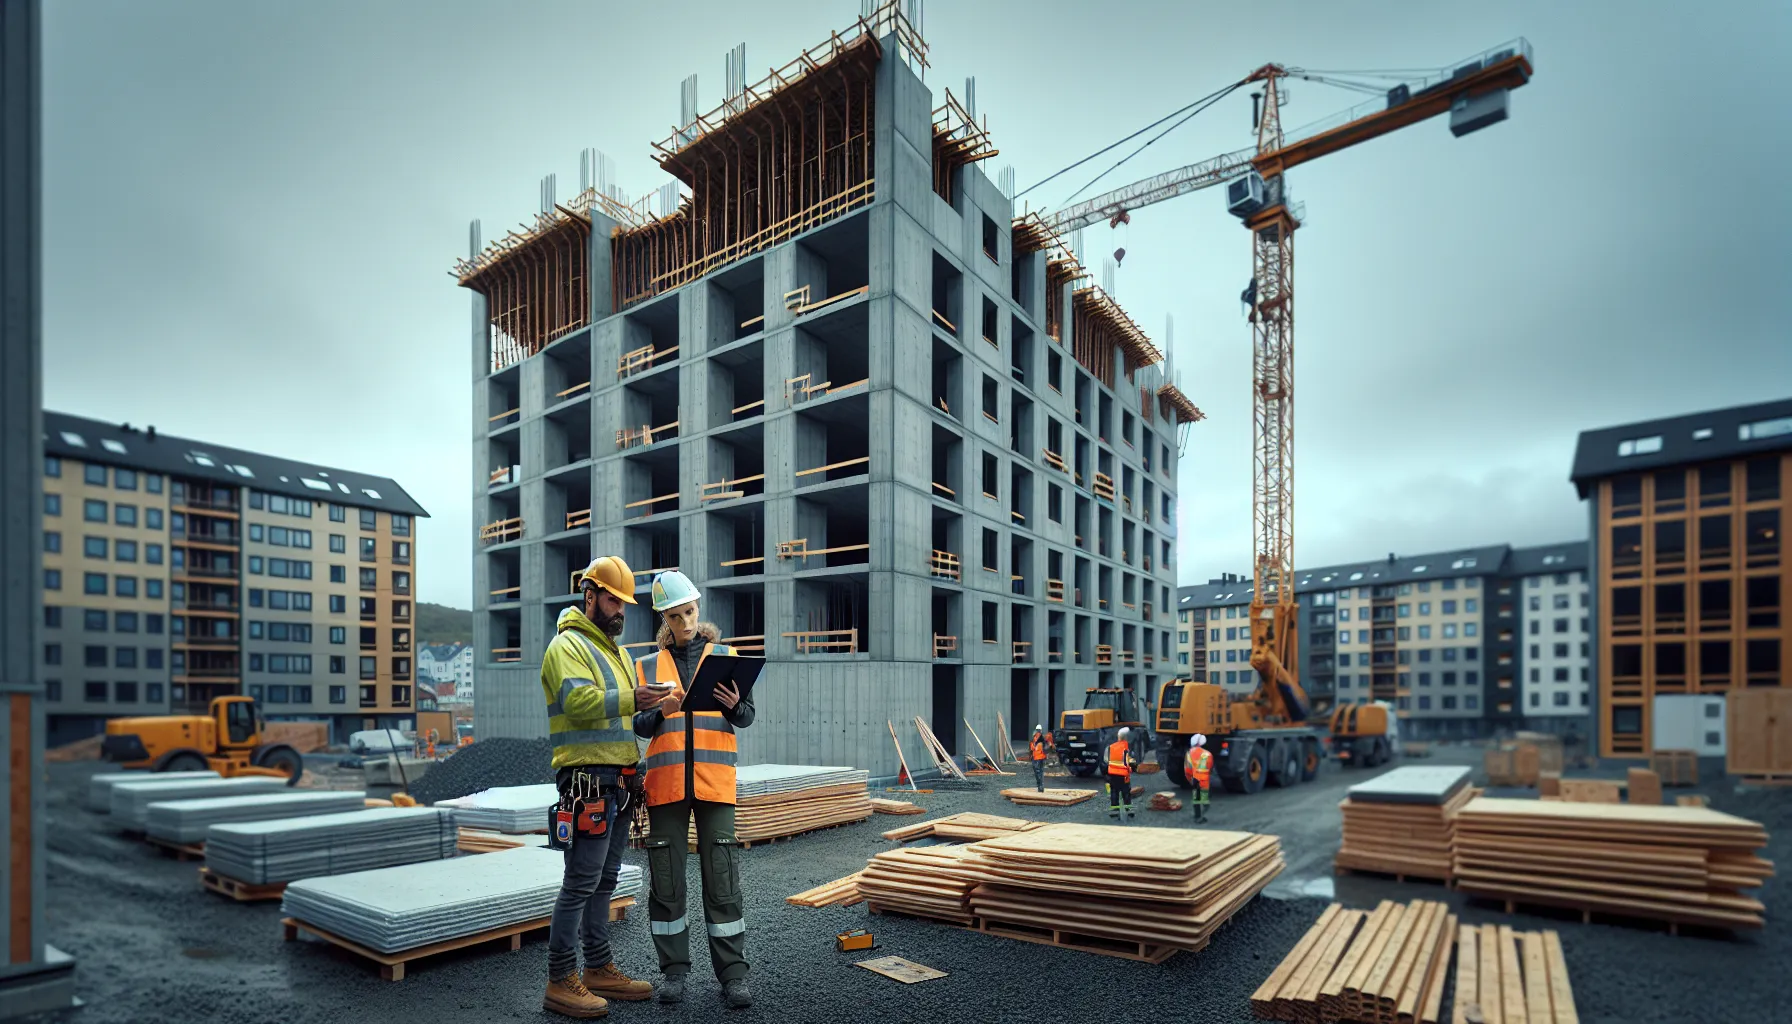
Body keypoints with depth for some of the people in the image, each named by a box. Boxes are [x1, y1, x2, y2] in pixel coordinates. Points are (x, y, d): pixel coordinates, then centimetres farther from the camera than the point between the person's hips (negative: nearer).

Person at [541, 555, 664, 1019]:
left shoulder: (615, 651, 21)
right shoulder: (568, 645, -8)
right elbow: (577, 699, -25)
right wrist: (628, 700, -34)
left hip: (616, 781, 9)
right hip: (587, 777, -9)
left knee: (603, 881, 15)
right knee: (581, 882, -6)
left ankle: (600, 969, 24)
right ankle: (561, 982, 4)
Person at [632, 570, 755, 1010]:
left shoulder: (725, 656, 7)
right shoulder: (648, 665, 10)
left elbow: (746, 716, 2)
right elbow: (639, 725, 5)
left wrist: (735, 705, -20)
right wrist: (661, 712, -16)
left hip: (714, 781, -1)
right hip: (665, 783, 2)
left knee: (722, 879, 0)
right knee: (666, 879, 7)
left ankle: (732, 973, 8)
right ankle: (674, 969, 20)